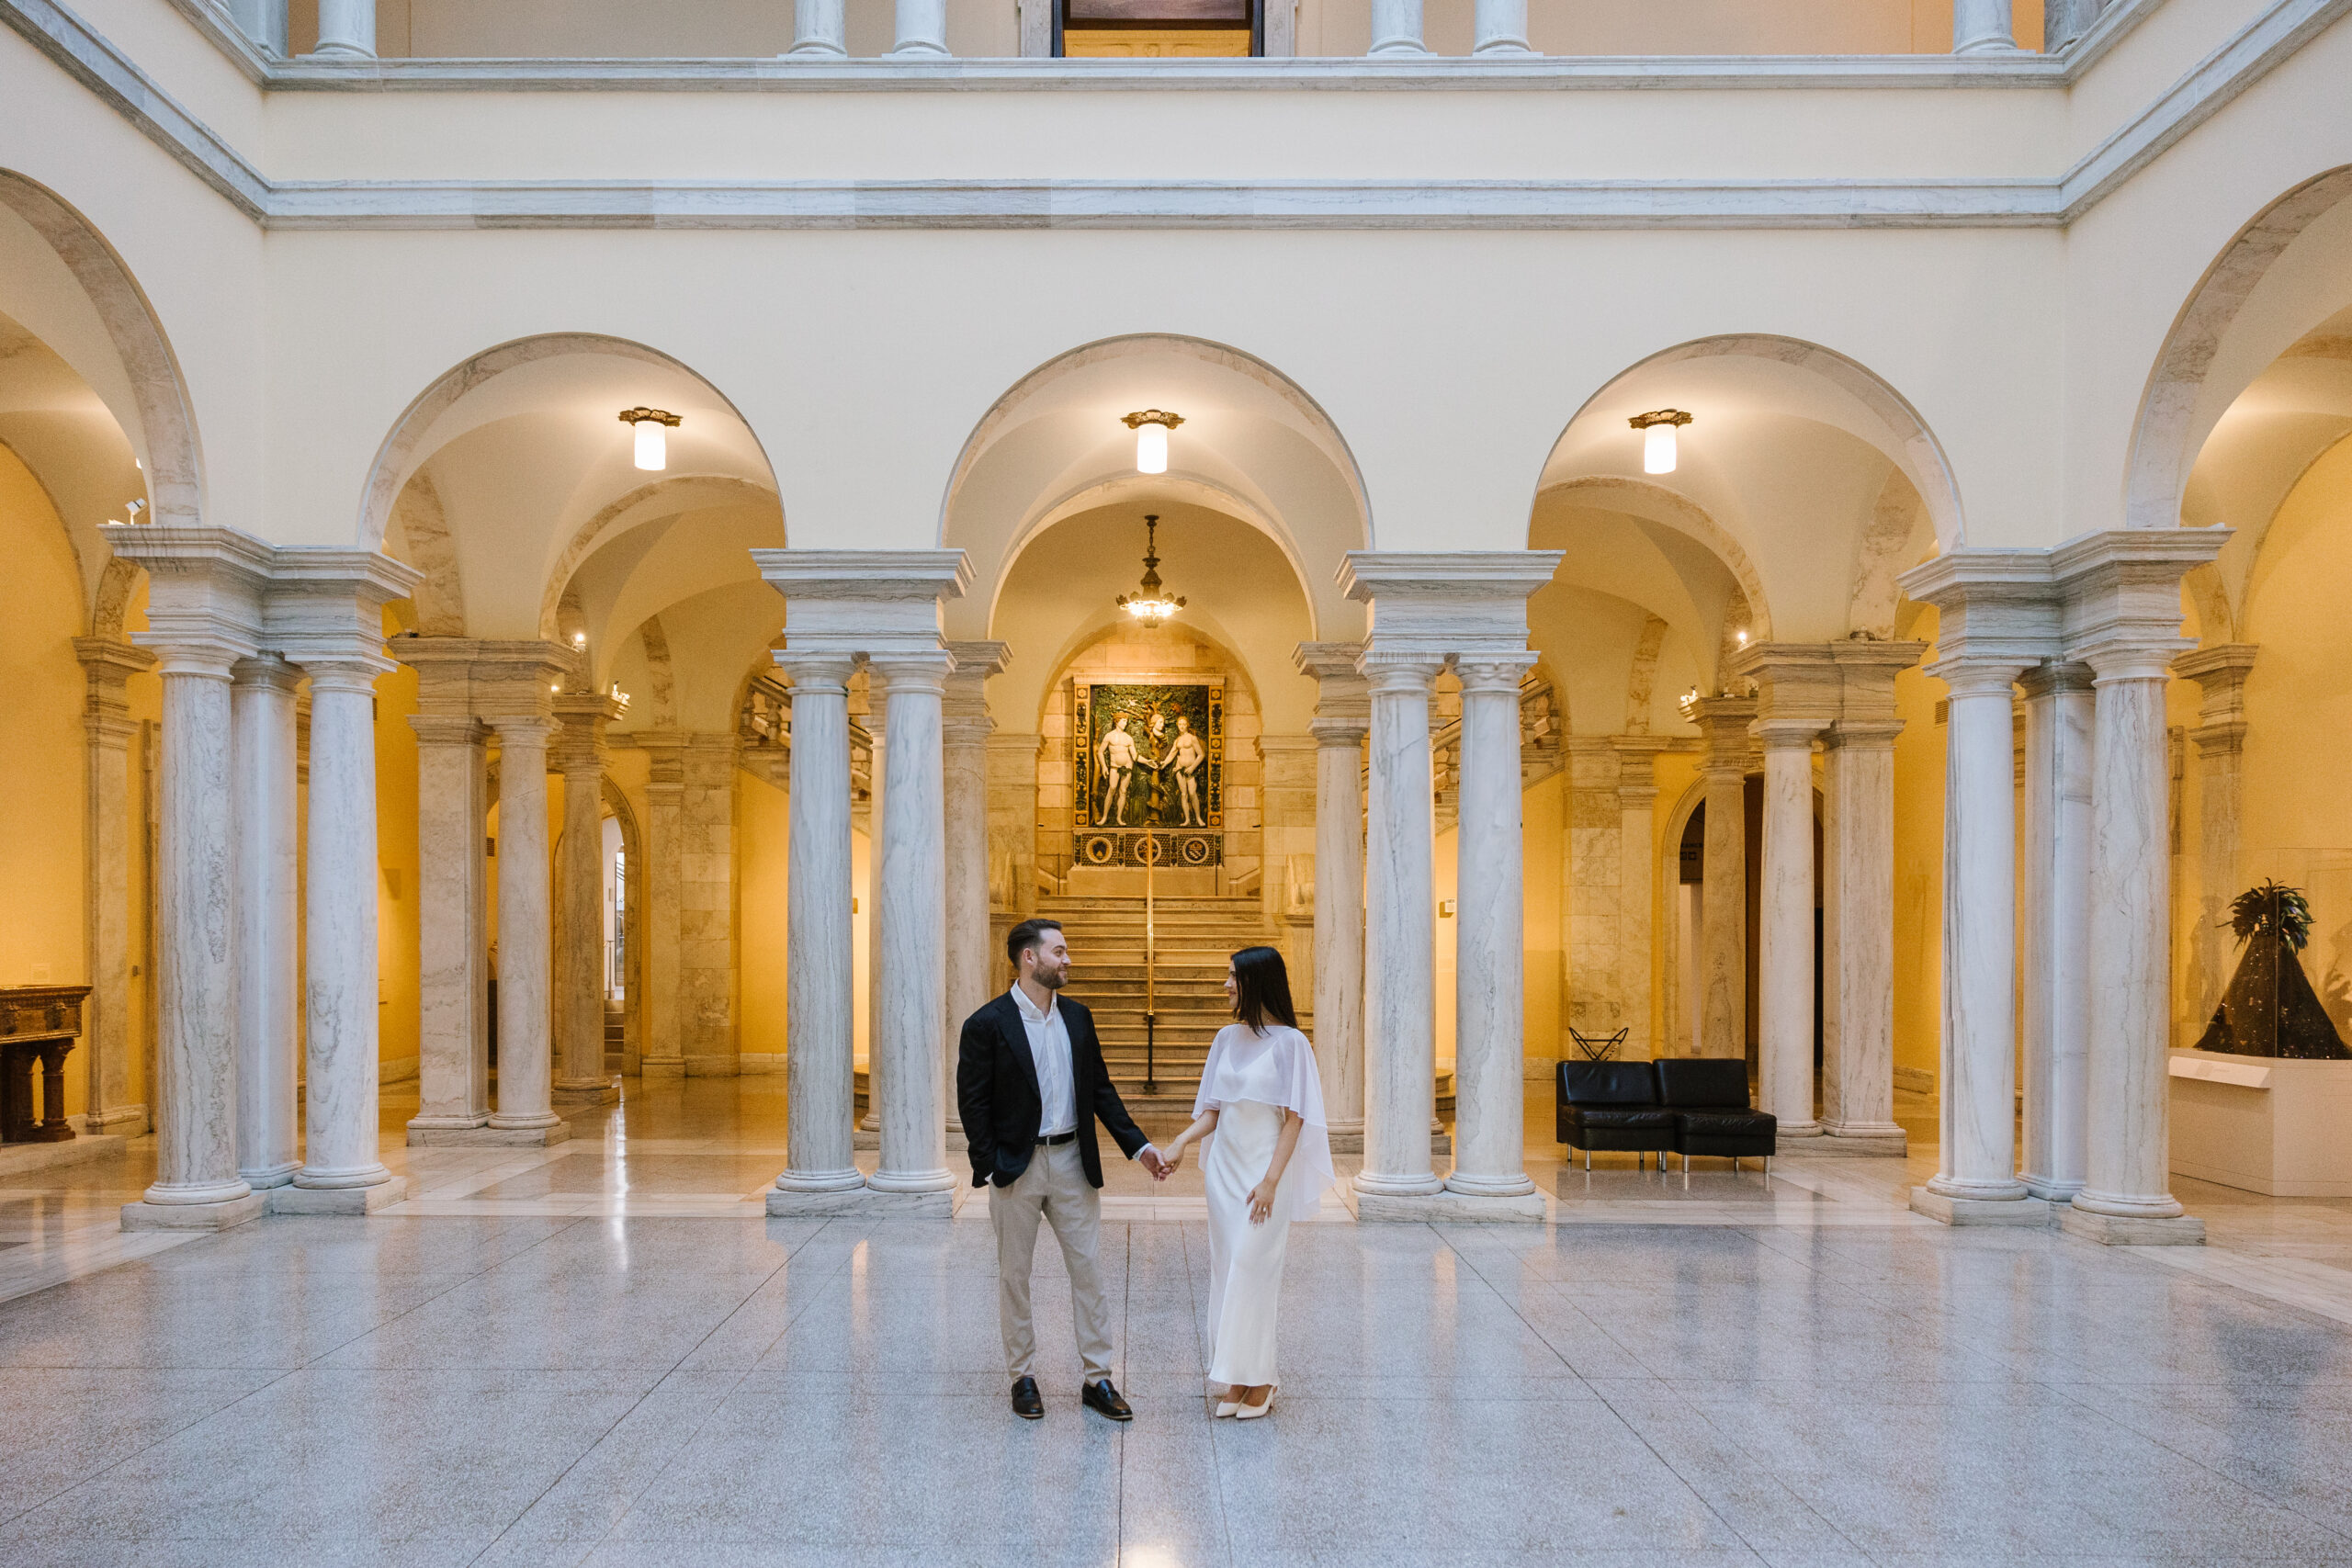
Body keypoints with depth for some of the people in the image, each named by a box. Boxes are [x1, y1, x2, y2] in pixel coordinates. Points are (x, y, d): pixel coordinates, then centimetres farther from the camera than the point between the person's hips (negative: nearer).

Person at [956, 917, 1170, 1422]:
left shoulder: (1078, 1017, 6)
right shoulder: (987, 1024, -9)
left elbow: (1100, 1089, 11)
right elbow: (972, 1103, -8)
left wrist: (1138, 1145, 4)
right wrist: (988, 1168, -13)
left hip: (1073, 1162, 4)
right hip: (1016, 1167, -4)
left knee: (1089, 1271, 6)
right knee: (1014, 1275, 8)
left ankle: (1098, 1379, 16)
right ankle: (1022, 1377, 23)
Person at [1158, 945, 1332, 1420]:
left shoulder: (1289, 1042, -10)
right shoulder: (1228, 1038, 8)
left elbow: (1295, 1119, -11)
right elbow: (1214, 1109, 11)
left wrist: (1271, 1179, -17)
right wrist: (1182, 1141, -6)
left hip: (1265, 1168, -6)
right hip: (1224, 1166, 6)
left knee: (1251, 1270, -6)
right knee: (1225, 1270, 8)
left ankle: (1258, 1380, 7)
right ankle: (1233, 1380, 16)